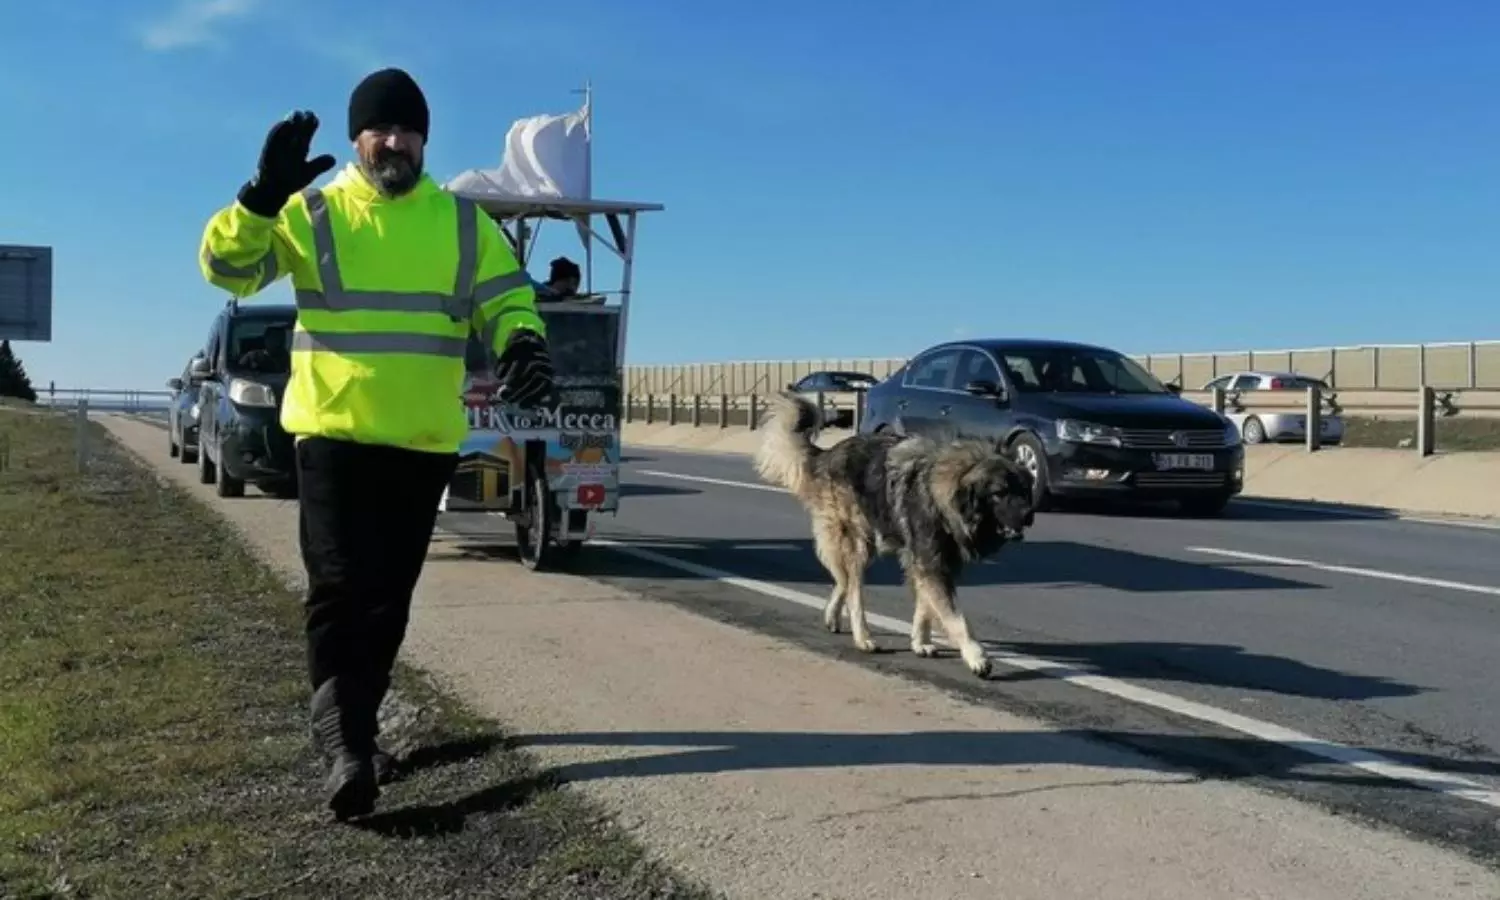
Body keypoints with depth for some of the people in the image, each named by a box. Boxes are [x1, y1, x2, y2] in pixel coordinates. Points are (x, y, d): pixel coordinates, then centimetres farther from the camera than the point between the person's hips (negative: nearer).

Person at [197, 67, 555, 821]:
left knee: (388, 595, 12)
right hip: (334, 435, -3)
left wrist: (524, 346, -17)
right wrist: (262, 196, -24)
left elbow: (506, 298, 6)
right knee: (340, 588, -10)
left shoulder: (464, 222, 7)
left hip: (424, 442, 3)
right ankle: (344, 741, -4)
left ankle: (352, 730, 28)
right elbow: (227, 267, -7)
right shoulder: (311, 214, 0)